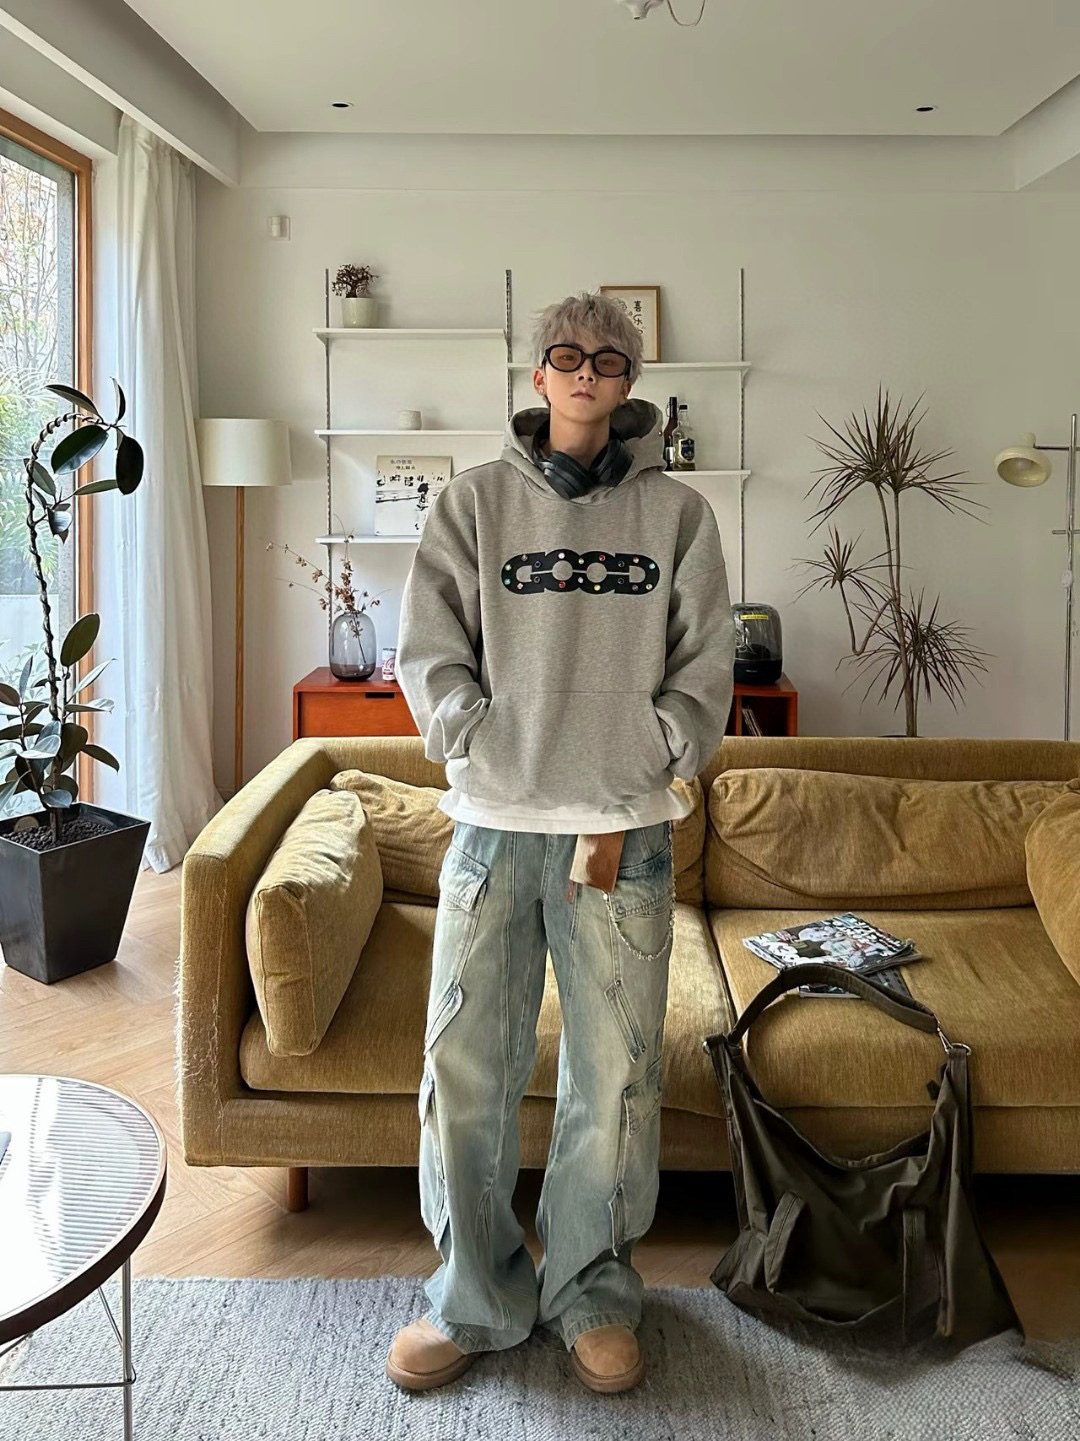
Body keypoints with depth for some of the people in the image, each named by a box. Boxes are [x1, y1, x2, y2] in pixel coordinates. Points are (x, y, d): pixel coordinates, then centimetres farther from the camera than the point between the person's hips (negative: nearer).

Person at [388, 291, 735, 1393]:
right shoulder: (473, 502, 7)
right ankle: (475, 1299, 22)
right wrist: (489, 752, -8)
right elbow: (428, 651, 3)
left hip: (628, 833, 0)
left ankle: (593, 1291, 27)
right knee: (464, 1067, 3)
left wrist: (641, 773, -5)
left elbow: (704, 667, 5)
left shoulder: (678, 512, 7)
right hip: (494, 825, 0)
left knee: (617, 1074, 7)